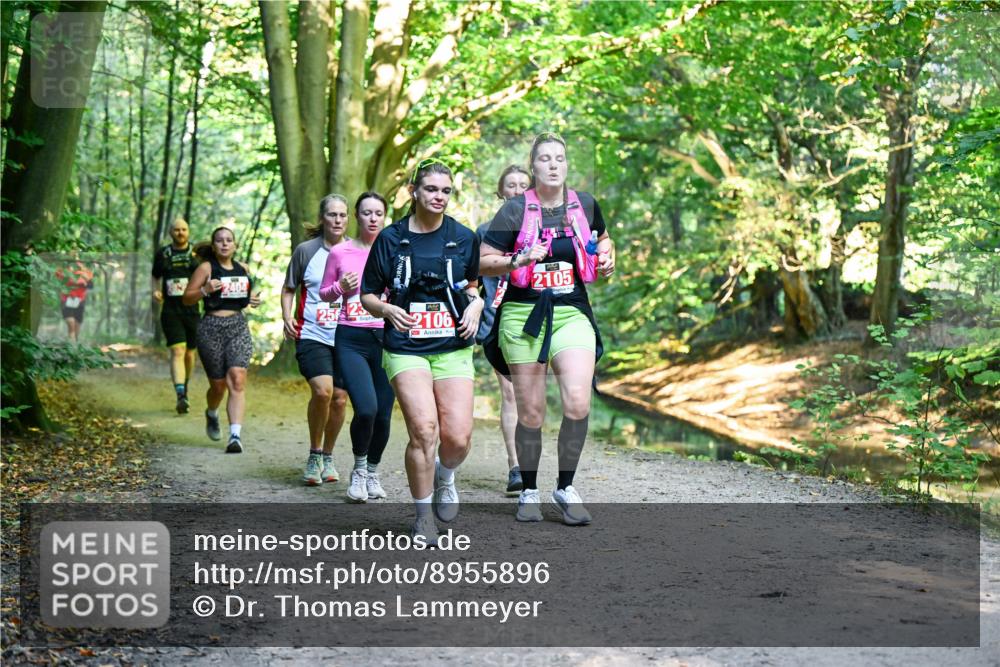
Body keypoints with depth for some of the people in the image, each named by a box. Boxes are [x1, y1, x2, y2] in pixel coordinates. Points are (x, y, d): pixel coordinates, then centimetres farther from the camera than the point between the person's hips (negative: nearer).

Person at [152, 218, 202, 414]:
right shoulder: (162, 254, 9)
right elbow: (155, 277, 21)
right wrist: (155, 291, 1)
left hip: (193, 310, 1)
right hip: (170, 311, -1)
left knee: (190, 354, 10)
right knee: (177, 351, -15)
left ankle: (184, 391, 33)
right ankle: (180, 396, -25)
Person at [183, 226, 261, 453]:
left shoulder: (242, 269, 13)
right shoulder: (206, 268, 0)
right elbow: (187, 298, -1)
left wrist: (253, 300, 8)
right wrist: (205, 290, -19)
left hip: (239, 327, 2)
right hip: (211, 328, -2)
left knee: (237, 379, -16)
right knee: (218, 384, 6)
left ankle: (236, 436, -22)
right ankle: (211, 414, 41)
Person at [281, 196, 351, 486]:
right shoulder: (306, 250, 1)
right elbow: (289, 288, 10)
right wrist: (287, 317, -5)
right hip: (312, 334, -3)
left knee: (339, 399, 4)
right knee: (322, 390, -22)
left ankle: (328, 456, 26)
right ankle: (314, 455, -1)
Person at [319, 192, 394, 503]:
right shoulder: (340, 252, 5)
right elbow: (323, 294, 15)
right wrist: (341, 287, -5)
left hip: (387, 338, 1)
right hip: (351, 339, -1)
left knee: (383, 414, 2)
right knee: (366, 409, -18)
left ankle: (372, 473, 27)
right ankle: (358, 469, 8)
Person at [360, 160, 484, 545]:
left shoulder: (464, 238, 6)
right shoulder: (391, 239, 2)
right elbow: (367, 296, 9)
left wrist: (475, 304, 0)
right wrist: (388, 310, -12)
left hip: (453, 349, 2)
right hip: (406, 349, -2)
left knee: (458, 437, -10)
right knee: (423, 430, -18)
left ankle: (445, 476, 27)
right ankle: (423, 515, 2)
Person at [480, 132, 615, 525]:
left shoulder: (585, 206, 7)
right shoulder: (515, 210, -2)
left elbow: (602, 240, 28)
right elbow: (484, 263, -2)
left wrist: (605, 259, 7)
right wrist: (520, 260, -17)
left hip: (572, 313, 2)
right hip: (523, 315, -2)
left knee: (578, 404, -14)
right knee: (530, 412, 2)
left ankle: (566, 488, 4)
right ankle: (529, 492, 21)